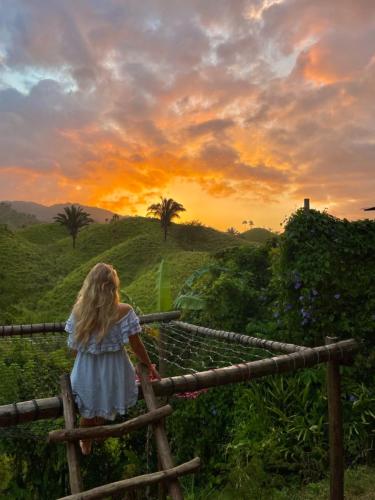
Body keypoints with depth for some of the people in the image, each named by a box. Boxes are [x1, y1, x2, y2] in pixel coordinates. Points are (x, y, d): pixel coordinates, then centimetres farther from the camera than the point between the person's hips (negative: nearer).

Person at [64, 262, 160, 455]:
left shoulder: (78, 311, -16)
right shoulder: (123, 311, -24)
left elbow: (74, 347, -6)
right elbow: (136, 345, -15)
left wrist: (83, 364, 13)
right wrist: (149, 366, 2)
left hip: (86, 371, 2)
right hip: (112, 371, -2)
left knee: (88, 413, 28)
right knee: (104, 411, 30)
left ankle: (86, 445, 53)